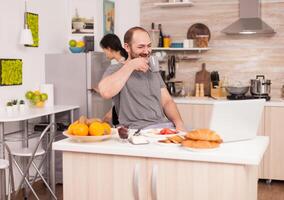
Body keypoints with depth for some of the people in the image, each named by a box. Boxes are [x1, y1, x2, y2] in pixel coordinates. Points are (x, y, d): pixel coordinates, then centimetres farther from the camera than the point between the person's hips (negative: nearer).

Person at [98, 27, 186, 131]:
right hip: (138, 131, -6)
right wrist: (130, 65, -13)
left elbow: (167, 101, 18)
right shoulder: (116, 70, 2)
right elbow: (105, 92, -21)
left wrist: (179, 123, -2)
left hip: (166, 126, 6)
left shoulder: (153, 70, 23)